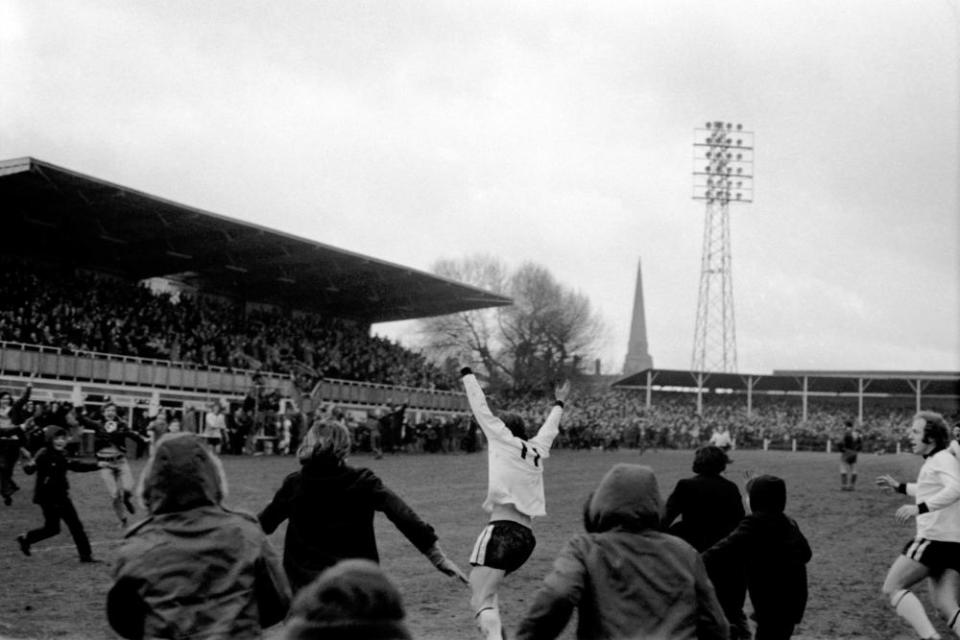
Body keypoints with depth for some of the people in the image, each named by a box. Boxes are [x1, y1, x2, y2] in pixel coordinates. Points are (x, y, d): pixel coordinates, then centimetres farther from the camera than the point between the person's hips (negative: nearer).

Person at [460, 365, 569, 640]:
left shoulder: (504, 439, 4)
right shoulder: (537, 450, 18)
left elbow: (481, 409, 10)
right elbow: (549, 429, 38)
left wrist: (467, 374, 24)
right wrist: (558, 404, 56)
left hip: (503, 529, -7)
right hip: (527, 536, 8)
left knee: (481, 602, -16)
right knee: (484, 589, 27)